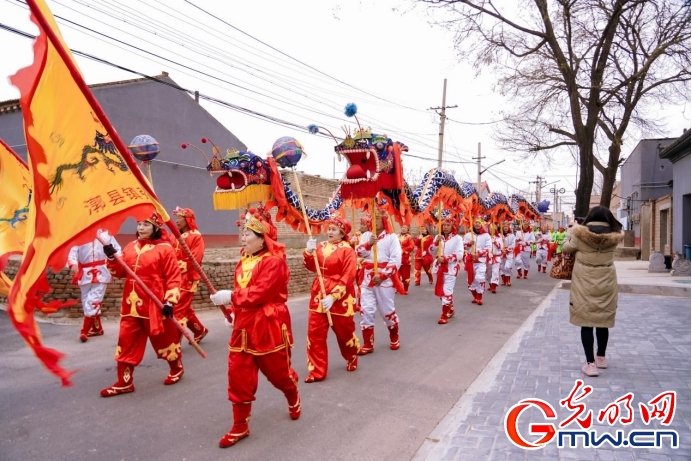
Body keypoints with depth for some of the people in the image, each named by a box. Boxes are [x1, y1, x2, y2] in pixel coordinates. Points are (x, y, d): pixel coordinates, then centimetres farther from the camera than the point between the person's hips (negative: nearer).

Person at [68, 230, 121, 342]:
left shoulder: (106, 235, 4)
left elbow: (117, 250, 5)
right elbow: (73, 251, -3)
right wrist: (73, 264, -21)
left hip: (101, 273, -3)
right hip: (85, 274, 3)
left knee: (93, 302, -9)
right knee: (87, 302, 10)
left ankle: (85, 331, -1)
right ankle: (97, 328, 26)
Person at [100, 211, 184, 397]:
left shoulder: (165, 248, -9)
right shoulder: (130, 247, 10)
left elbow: (173, 277, -11)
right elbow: (120, 272, 11)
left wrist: (170, 300, -18)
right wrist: (111, 257, -5)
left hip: (155, 305, -6)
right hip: (131, 305, 6)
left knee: (164, 339, 9)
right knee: (127, 342, 7)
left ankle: (177, 368, 32)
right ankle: (124, 382, 18)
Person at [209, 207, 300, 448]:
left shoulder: (274, 260, -17)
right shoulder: (244, 260, 9)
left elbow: (260, 293, -25)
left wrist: (230, 297, -20)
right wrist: (233, 310, 4)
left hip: (269, 327, -7)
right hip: (243, 326, 7)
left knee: (279, 372, 13)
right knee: (238, 376, 5)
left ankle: (294, 400, 45)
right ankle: (240, 426, 19)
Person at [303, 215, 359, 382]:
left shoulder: (347, 250, -11)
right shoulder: (321, 246, 6)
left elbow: (347, 278, -16)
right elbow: (311, 267, 3)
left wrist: (333, 296, -22)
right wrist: (309, 252, -13)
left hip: (340, 297, -5)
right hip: (319, 295, 5)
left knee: (344, 331, 14)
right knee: (315, 333, 3)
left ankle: (352, 358, 42)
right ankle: (317, 371, 14)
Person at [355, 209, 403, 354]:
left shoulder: (391, 237, -3)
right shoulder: (366, 235, 10)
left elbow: (396, 260, -11)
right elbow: (358, 253, -2)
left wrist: (382, 275, -18)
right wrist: (368, 244, -20)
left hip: (385, 279, -3)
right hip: (367, 278, 3)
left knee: (387, 311, 8)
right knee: (365, 310, 1)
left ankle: (394, 338, 33)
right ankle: (368, 344, 13)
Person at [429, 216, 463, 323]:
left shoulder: (457, 238, -7)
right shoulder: (438, 237, 9)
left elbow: (459, 255, -16)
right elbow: (431, 252, 4)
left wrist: (445, 259, -22)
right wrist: (436, 242, -12)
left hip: (451, 268, -6)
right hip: (440, 267, 6)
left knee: (447, 291, -11)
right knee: (441, 291, 15)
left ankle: (444, 315, -3)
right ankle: (450, 310, 35)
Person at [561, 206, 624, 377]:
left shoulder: (580, 235, -10)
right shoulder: (613, 237, -4)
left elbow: (565, 249, 4)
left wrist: (572, 231, 18)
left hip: (584, 283, -3)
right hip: (606, 283, 3)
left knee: (586, 322, 0)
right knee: (603, 321, 15)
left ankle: (590, 363, -3)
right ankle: (601, 357, 31)